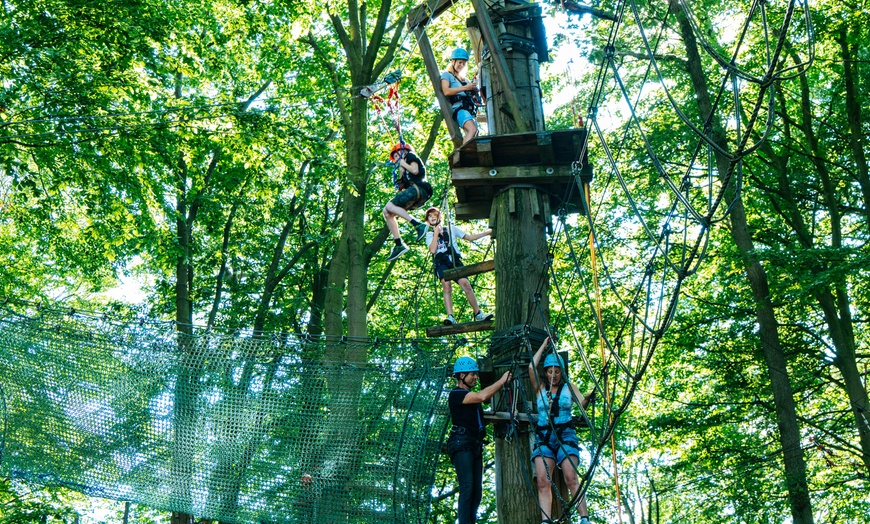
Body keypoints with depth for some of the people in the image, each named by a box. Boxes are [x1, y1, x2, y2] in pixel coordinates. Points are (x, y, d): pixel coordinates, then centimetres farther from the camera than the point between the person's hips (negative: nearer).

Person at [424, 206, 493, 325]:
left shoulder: (451, 229, 22)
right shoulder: (430, 235, 18)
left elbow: (470, 237, 20)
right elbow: (432, 250, -1)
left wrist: (487, 232, 13)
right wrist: (436, 232, 1)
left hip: (455, 261, 1)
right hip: (441, 263, -1)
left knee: (465, 284, -18)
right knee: (447, 286, -24)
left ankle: (478, 314, -11)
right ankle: (450, 317, -32)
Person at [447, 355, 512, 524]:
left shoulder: (471, 395, 25)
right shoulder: (456, 394, -7)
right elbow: (482, 396, -19)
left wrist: (502, 384, 1)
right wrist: (501, 381, -11)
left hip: (475, 446, 9)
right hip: (461, 444, -9)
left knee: (477, 491, 4)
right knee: (467, 488, -17)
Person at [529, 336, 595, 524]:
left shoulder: (569, 387, 11)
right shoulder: (540, 388, 13)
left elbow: (582, 403, -5)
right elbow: (531, 368, -1)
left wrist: (588, 398, -29)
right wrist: (543, 346, 8)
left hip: (565, 434, -2)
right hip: (543, 436, 2)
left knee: (571, 477, -16)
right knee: (543, 480, -11)